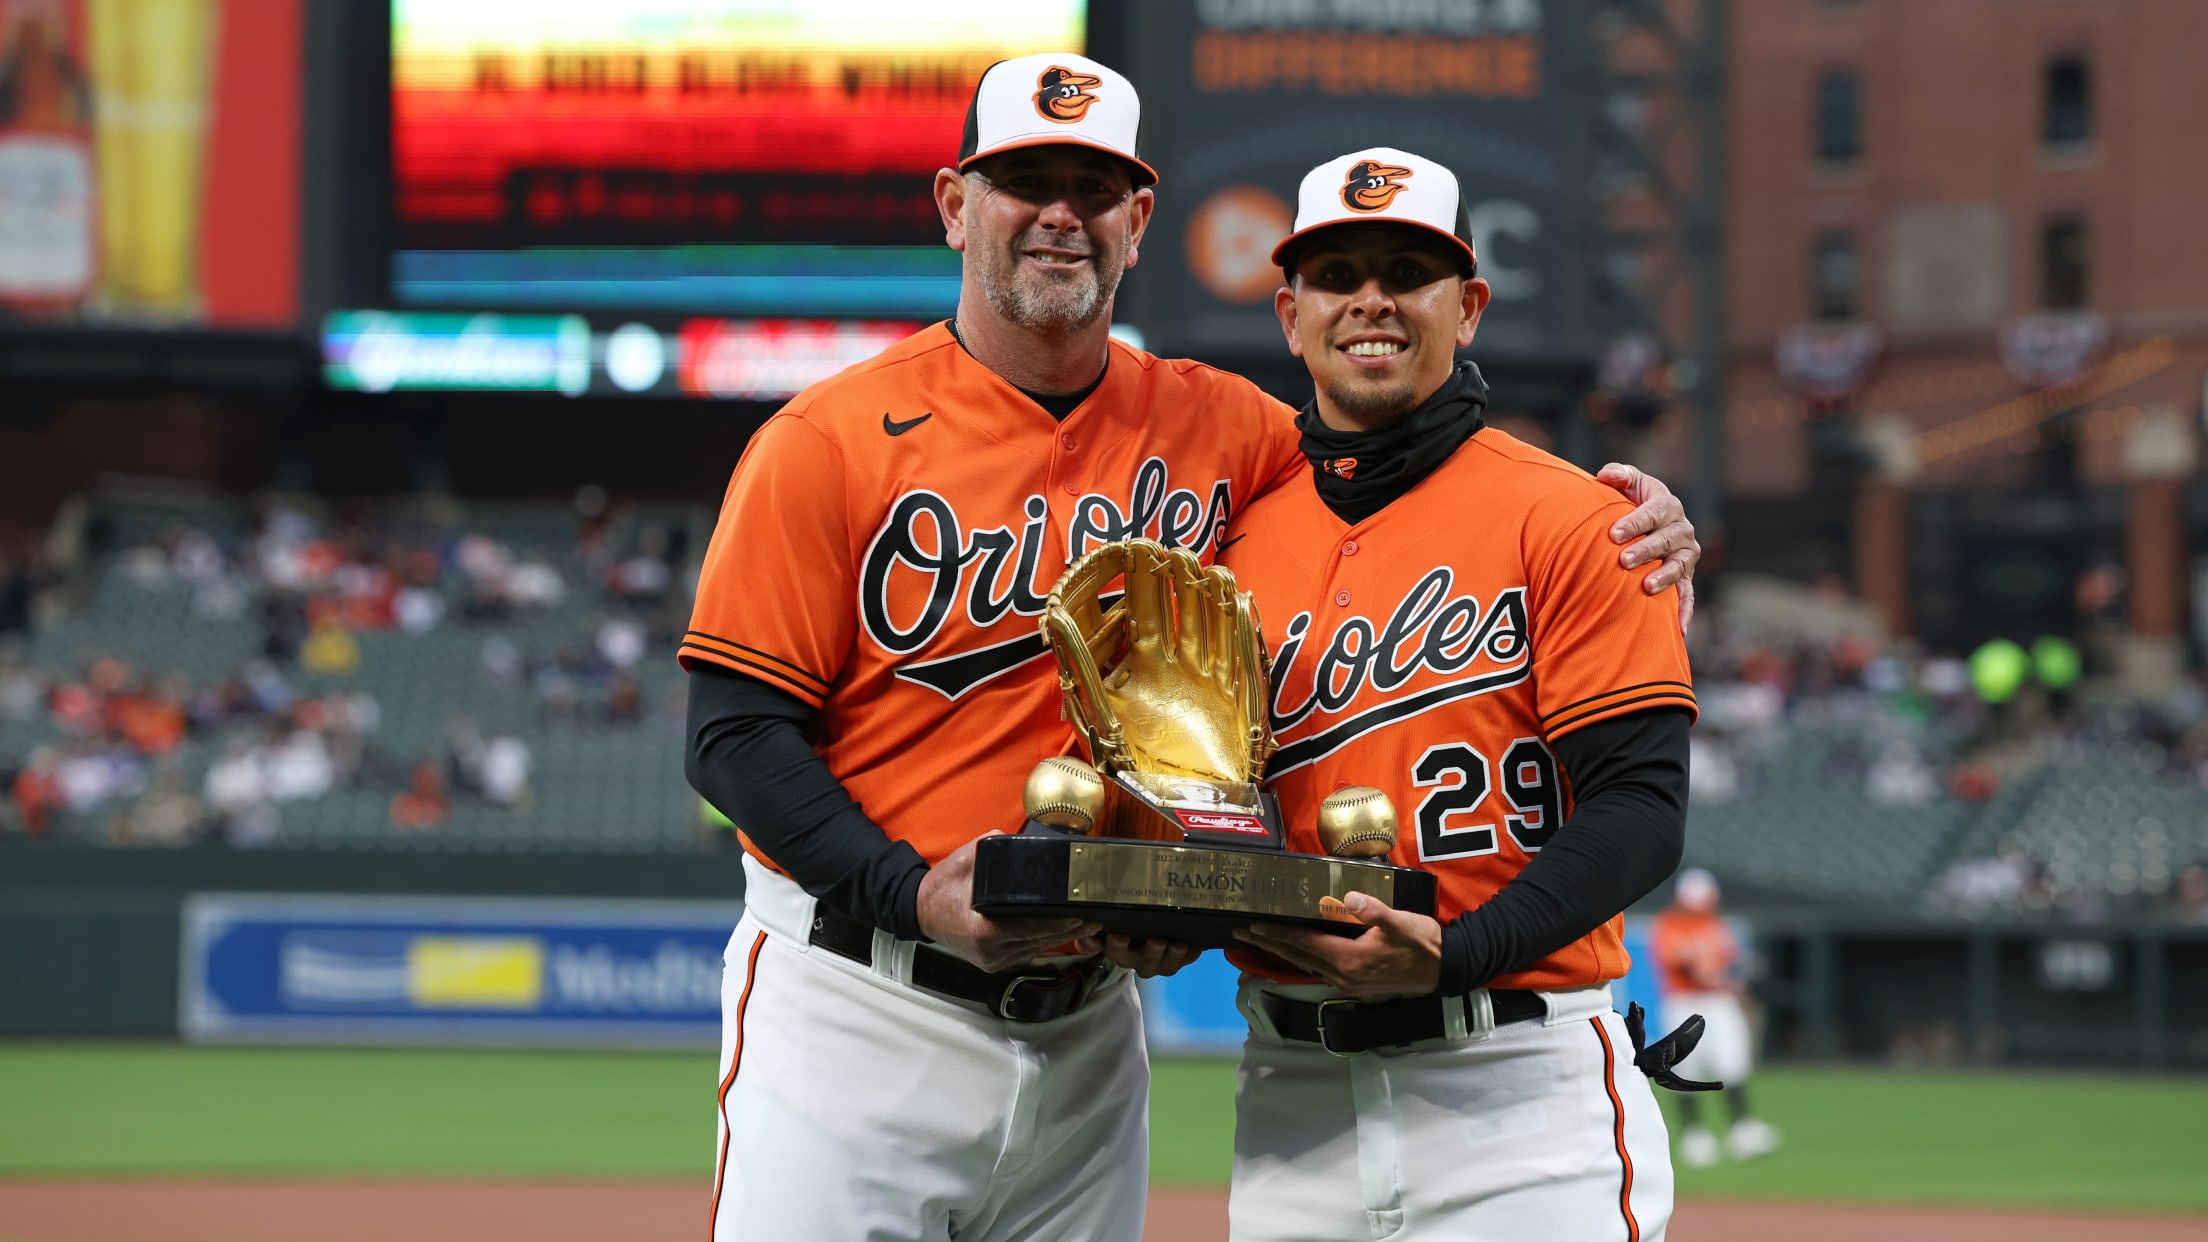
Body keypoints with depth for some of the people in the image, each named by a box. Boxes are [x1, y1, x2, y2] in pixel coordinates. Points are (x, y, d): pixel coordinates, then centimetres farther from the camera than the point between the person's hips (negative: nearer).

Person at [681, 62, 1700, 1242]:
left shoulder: (1216, 428, 7)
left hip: (1088, 1029, 4)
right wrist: (914, 896, -22)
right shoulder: (831, 440, -5)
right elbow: (737, 732, -7)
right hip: (855, 1007, -4)